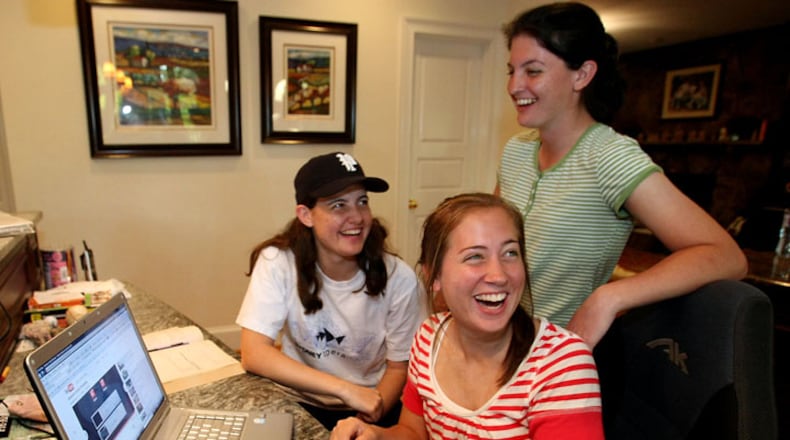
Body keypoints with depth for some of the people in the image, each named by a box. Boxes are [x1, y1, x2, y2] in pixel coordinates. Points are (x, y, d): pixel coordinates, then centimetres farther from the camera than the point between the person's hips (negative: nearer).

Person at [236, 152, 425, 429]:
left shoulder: (398, 278, -16)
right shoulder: (277, 263, -17)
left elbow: (399, 367, -4)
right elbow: (253, 354, -21)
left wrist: (373, 413, -21)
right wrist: (346, 390, -26)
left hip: (369, 411, 0)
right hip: (300, 405, 1)